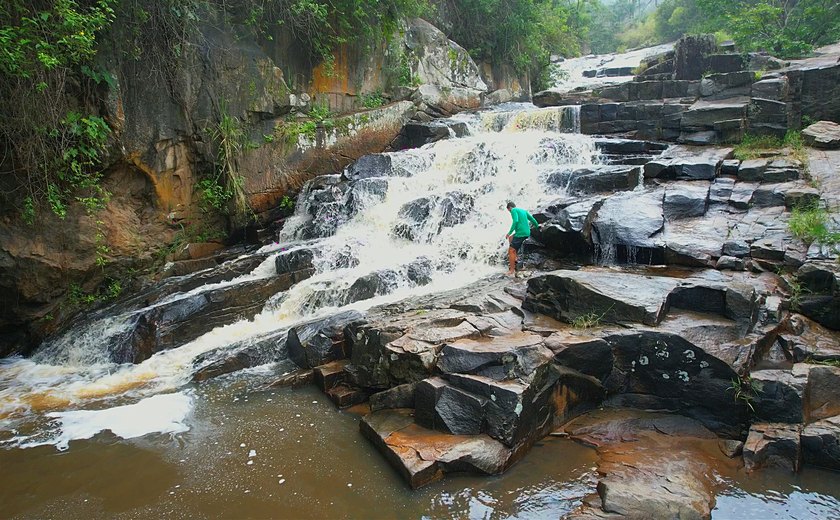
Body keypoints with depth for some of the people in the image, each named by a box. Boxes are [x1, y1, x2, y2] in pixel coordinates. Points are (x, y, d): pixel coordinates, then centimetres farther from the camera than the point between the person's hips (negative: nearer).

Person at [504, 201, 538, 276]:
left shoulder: (514, 210, -2)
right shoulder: (523, 210, 21)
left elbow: (515, 221, -19)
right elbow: (533, 220, 20)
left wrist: (509, 232, -17)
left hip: (521, 233, -9)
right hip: (527, 233, 9)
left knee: (511, 251, -4)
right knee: (510, 238, 29)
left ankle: (512, 271, -6)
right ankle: (514, 258, 21)